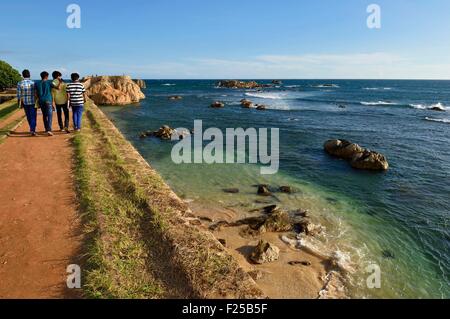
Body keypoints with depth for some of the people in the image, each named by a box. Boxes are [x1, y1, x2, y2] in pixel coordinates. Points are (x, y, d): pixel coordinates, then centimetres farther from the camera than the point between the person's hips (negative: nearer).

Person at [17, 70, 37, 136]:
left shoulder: (20, 84, -7)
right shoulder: (33, 83, -9)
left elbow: (19, 95, -4)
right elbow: (36, 94, -6)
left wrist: (19, 104, 6)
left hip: (25, 102, 2)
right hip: (33, 102, -2)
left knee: (28, 116, 17)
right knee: (33, 117, 1)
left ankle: (32, 129, 30)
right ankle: (32, 130, -12)